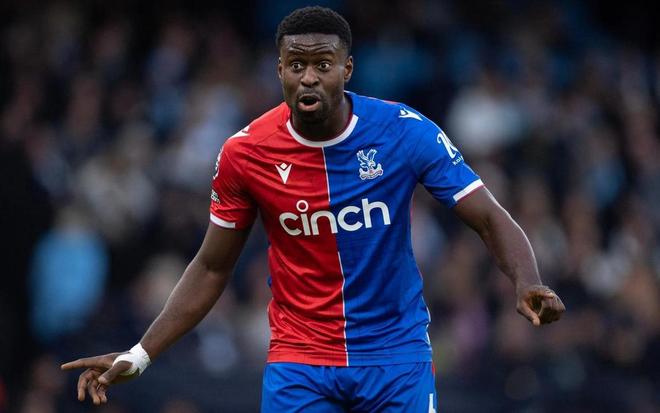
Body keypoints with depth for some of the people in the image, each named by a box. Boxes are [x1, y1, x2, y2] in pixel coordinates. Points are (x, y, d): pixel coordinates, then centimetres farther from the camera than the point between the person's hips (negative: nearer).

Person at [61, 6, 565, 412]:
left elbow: (491, 220, -8)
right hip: (299, 360, 0)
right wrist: (139, 356, -2)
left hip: (396, 356, 0)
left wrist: (528, 283, -29)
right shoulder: (245, 153, -7)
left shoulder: (405, 131, -11)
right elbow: (212, 269, 5)